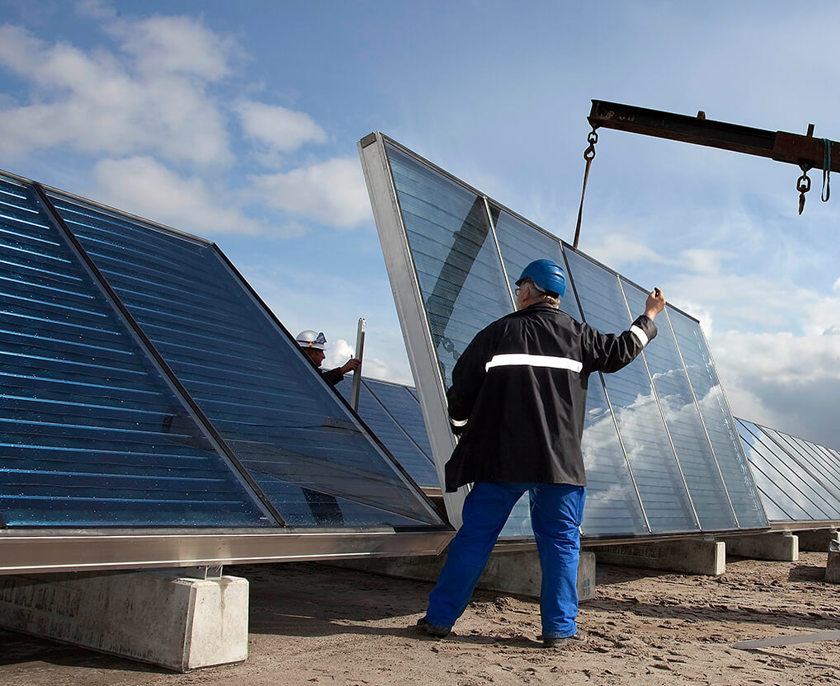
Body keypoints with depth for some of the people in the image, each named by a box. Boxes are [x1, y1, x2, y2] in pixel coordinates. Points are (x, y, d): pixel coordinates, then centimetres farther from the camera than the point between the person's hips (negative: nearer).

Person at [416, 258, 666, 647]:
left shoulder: (496, 333, 3)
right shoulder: (575, 335, 5)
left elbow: (461, 389, 4)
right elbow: (620, 351, 18)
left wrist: (464, 429, 21)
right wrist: (649, 316, 34)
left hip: (500, 458, 0)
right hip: (560, 463, 0)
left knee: (475, 536, 8)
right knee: (560, 543, 10)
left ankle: (439, 618, 13)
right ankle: (558, 629, 11)